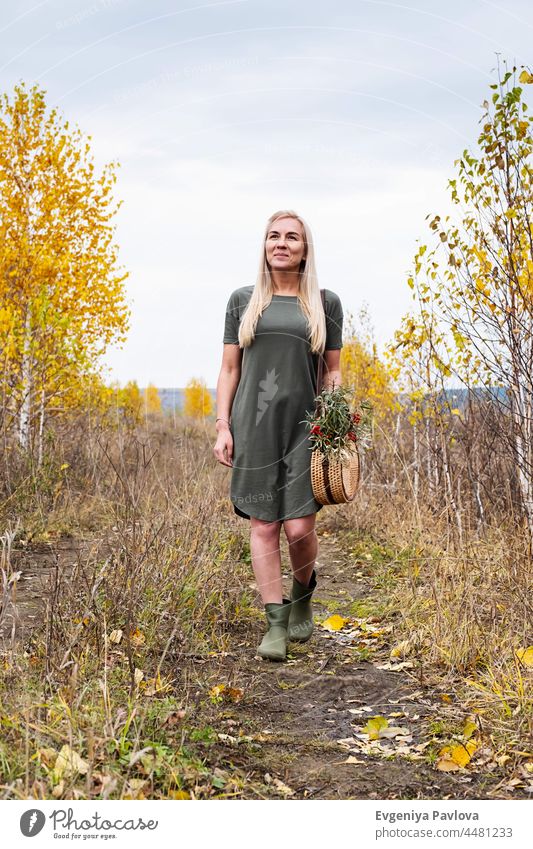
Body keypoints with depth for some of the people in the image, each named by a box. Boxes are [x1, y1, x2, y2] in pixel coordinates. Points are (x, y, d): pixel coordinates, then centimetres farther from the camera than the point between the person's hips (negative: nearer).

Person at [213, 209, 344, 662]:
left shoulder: (327, 303, 7)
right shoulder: (242, 300, 8)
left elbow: (334, 371, 10)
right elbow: (229, 369, 9)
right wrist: (223, 426, 1)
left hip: (305, 426, -1)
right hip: (254, 425, 1)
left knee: (299, 526, -6)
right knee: (263, 525, -1)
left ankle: (303, 595, 25)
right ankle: (276, 623, 8)